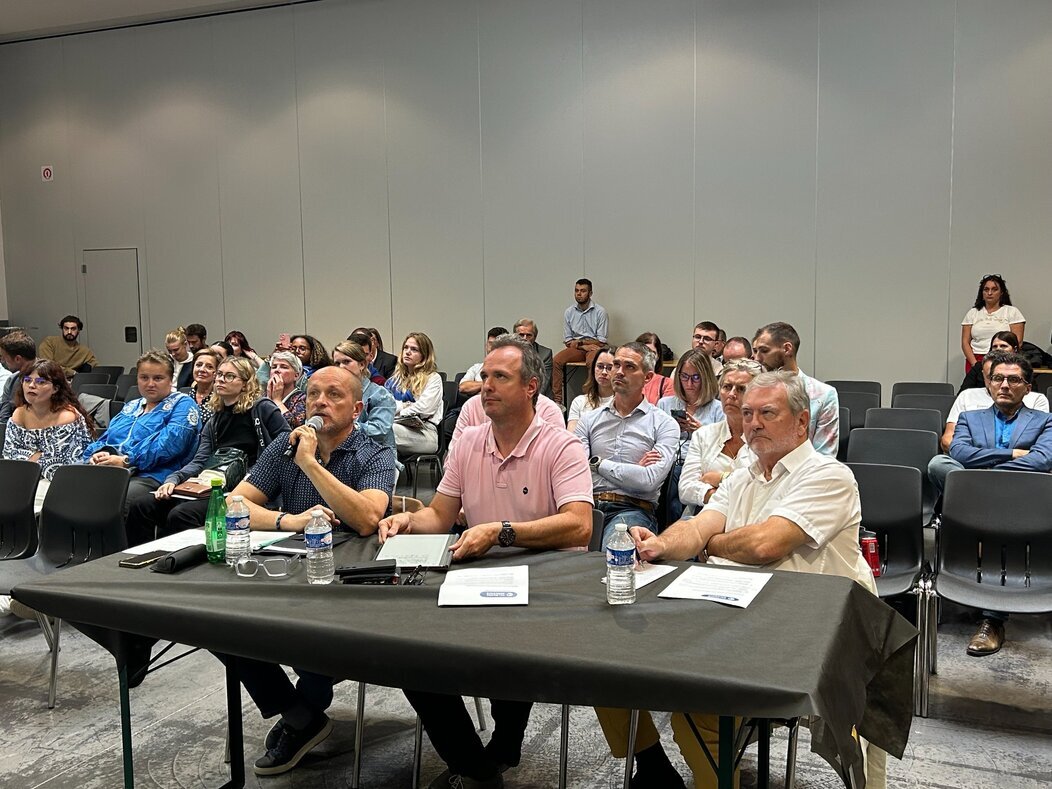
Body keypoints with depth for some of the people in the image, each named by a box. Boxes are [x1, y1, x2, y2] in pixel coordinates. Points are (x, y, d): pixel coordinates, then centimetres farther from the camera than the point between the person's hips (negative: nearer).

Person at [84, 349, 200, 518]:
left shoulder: (183, 405, 7)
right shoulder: (130, 407, 32)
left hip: (151, 476, -6)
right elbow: (105, 438, 27)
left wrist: (126, 460, -16)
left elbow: (169, 443, -10)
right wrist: (97, 454, 1)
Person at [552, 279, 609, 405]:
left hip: (594, 347, -3)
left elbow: (601, 341, -2)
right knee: (556, 360, -24)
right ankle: (557, 399, -25)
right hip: (576, 348, 3)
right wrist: (584, 346, -9)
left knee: (591, 362, -38)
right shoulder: (569, 312, 9)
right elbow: (567, 341, 8)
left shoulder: (600, 312, 0)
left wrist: (579, 342, -7)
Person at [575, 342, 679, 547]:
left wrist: (598, 463, 2)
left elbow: (650, 480, -8)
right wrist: (633, 471, -2)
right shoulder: (589, 420, 17)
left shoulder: (664, 424, 8)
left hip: (632, 509, -2)